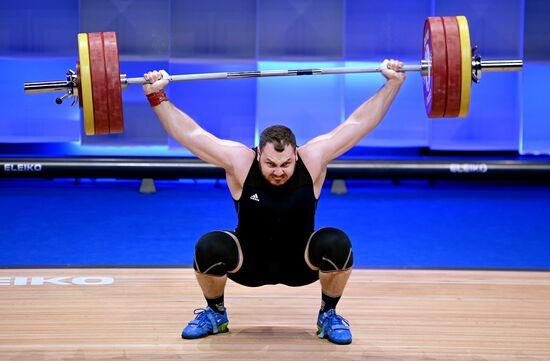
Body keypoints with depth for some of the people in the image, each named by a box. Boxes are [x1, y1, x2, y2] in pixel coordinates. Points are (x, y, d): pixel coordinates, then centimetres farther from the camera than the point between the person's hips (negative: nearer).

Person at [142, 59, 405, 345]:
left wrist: (393, 83, -19)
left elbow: (359, 122, -17)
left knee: (337, 244, -31)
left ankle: (329, 315, -3)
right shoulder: (238, 161, -21)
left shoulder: (313, 159, -19)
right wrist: (157, 97, -24)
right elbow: (189, 133, -19)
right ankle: (215, 313, 1)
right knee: (209, 248, -29)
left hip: (301, 263, 0)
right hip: (249, 263, 0)